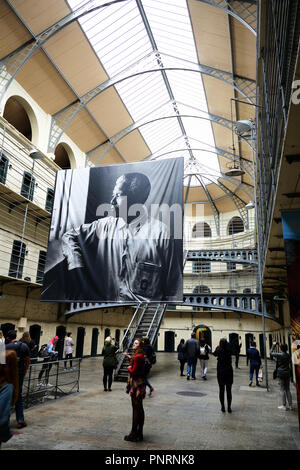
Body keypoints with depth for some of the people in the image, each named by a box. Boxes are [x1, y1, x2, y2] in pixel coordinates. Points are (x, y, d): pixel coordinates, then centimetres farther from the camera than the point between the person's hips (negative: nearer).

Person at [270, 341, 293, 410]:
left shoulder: (279, 355, -15)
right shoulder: (288, 355, 1)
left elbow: (271, 353, -3)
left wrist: (274, 345, 5)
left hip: (281, 374, -5)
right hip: (287, 373, 6)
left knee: (282, 390, 0)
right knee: (287, 389, 12)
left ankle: (284, 405, 3)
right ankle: (290, 405, 14)